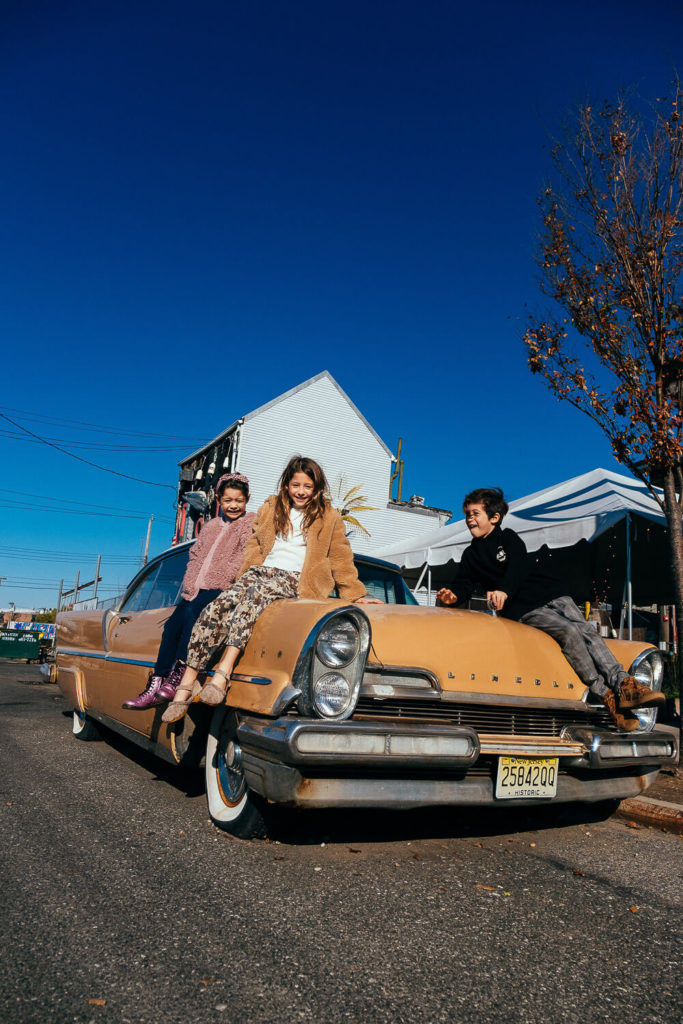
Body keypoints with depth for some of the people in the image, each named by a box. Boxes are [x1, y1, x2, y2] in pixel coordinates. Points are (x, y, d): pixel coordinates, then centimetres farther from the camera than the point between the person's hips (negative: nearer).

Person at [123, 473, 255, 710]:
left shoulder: (252, 524, 4)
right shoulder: (211, 526, 24)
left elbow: (244, 561, -7)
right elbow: (195, 556, 21)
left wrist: (218, 582, -15)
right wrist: (190, 586, 5)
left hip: (223, 590, -6)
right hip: (196, 590, 6)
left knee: (193, 612, -30)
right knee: (172, 624, -15)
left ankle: (178, 677, -27)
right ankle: (155, 686, -15)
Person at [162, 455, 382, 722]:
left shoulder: (329, 517, 14)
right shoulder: (270, 509, 22)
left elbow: (341, 559, 14)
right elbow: (255, 547, 19)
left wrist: (356, 595, 6)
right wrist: (244, 576, 4)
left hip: (294, 580, -3)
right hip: (261, 570, 3)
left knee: (256, 593, -38)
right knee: (215, 608, -27)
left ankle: (223, 673, -47)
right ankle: (186, 685, -32)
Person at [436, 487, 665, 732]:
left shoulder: (508, 537, 8)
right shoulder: (470, 555, 16)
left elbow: (518, 566, -10)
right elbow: (464, 584, 7)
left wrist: (504, 591, -30)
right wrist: (453, 595, -19)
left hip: (552, 594, 1)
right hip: (524, 610, -1)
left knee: (587, 631, -21)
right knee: (569, 632, -25)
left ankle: (623, 684, -26)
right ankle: (606, 696, -26)